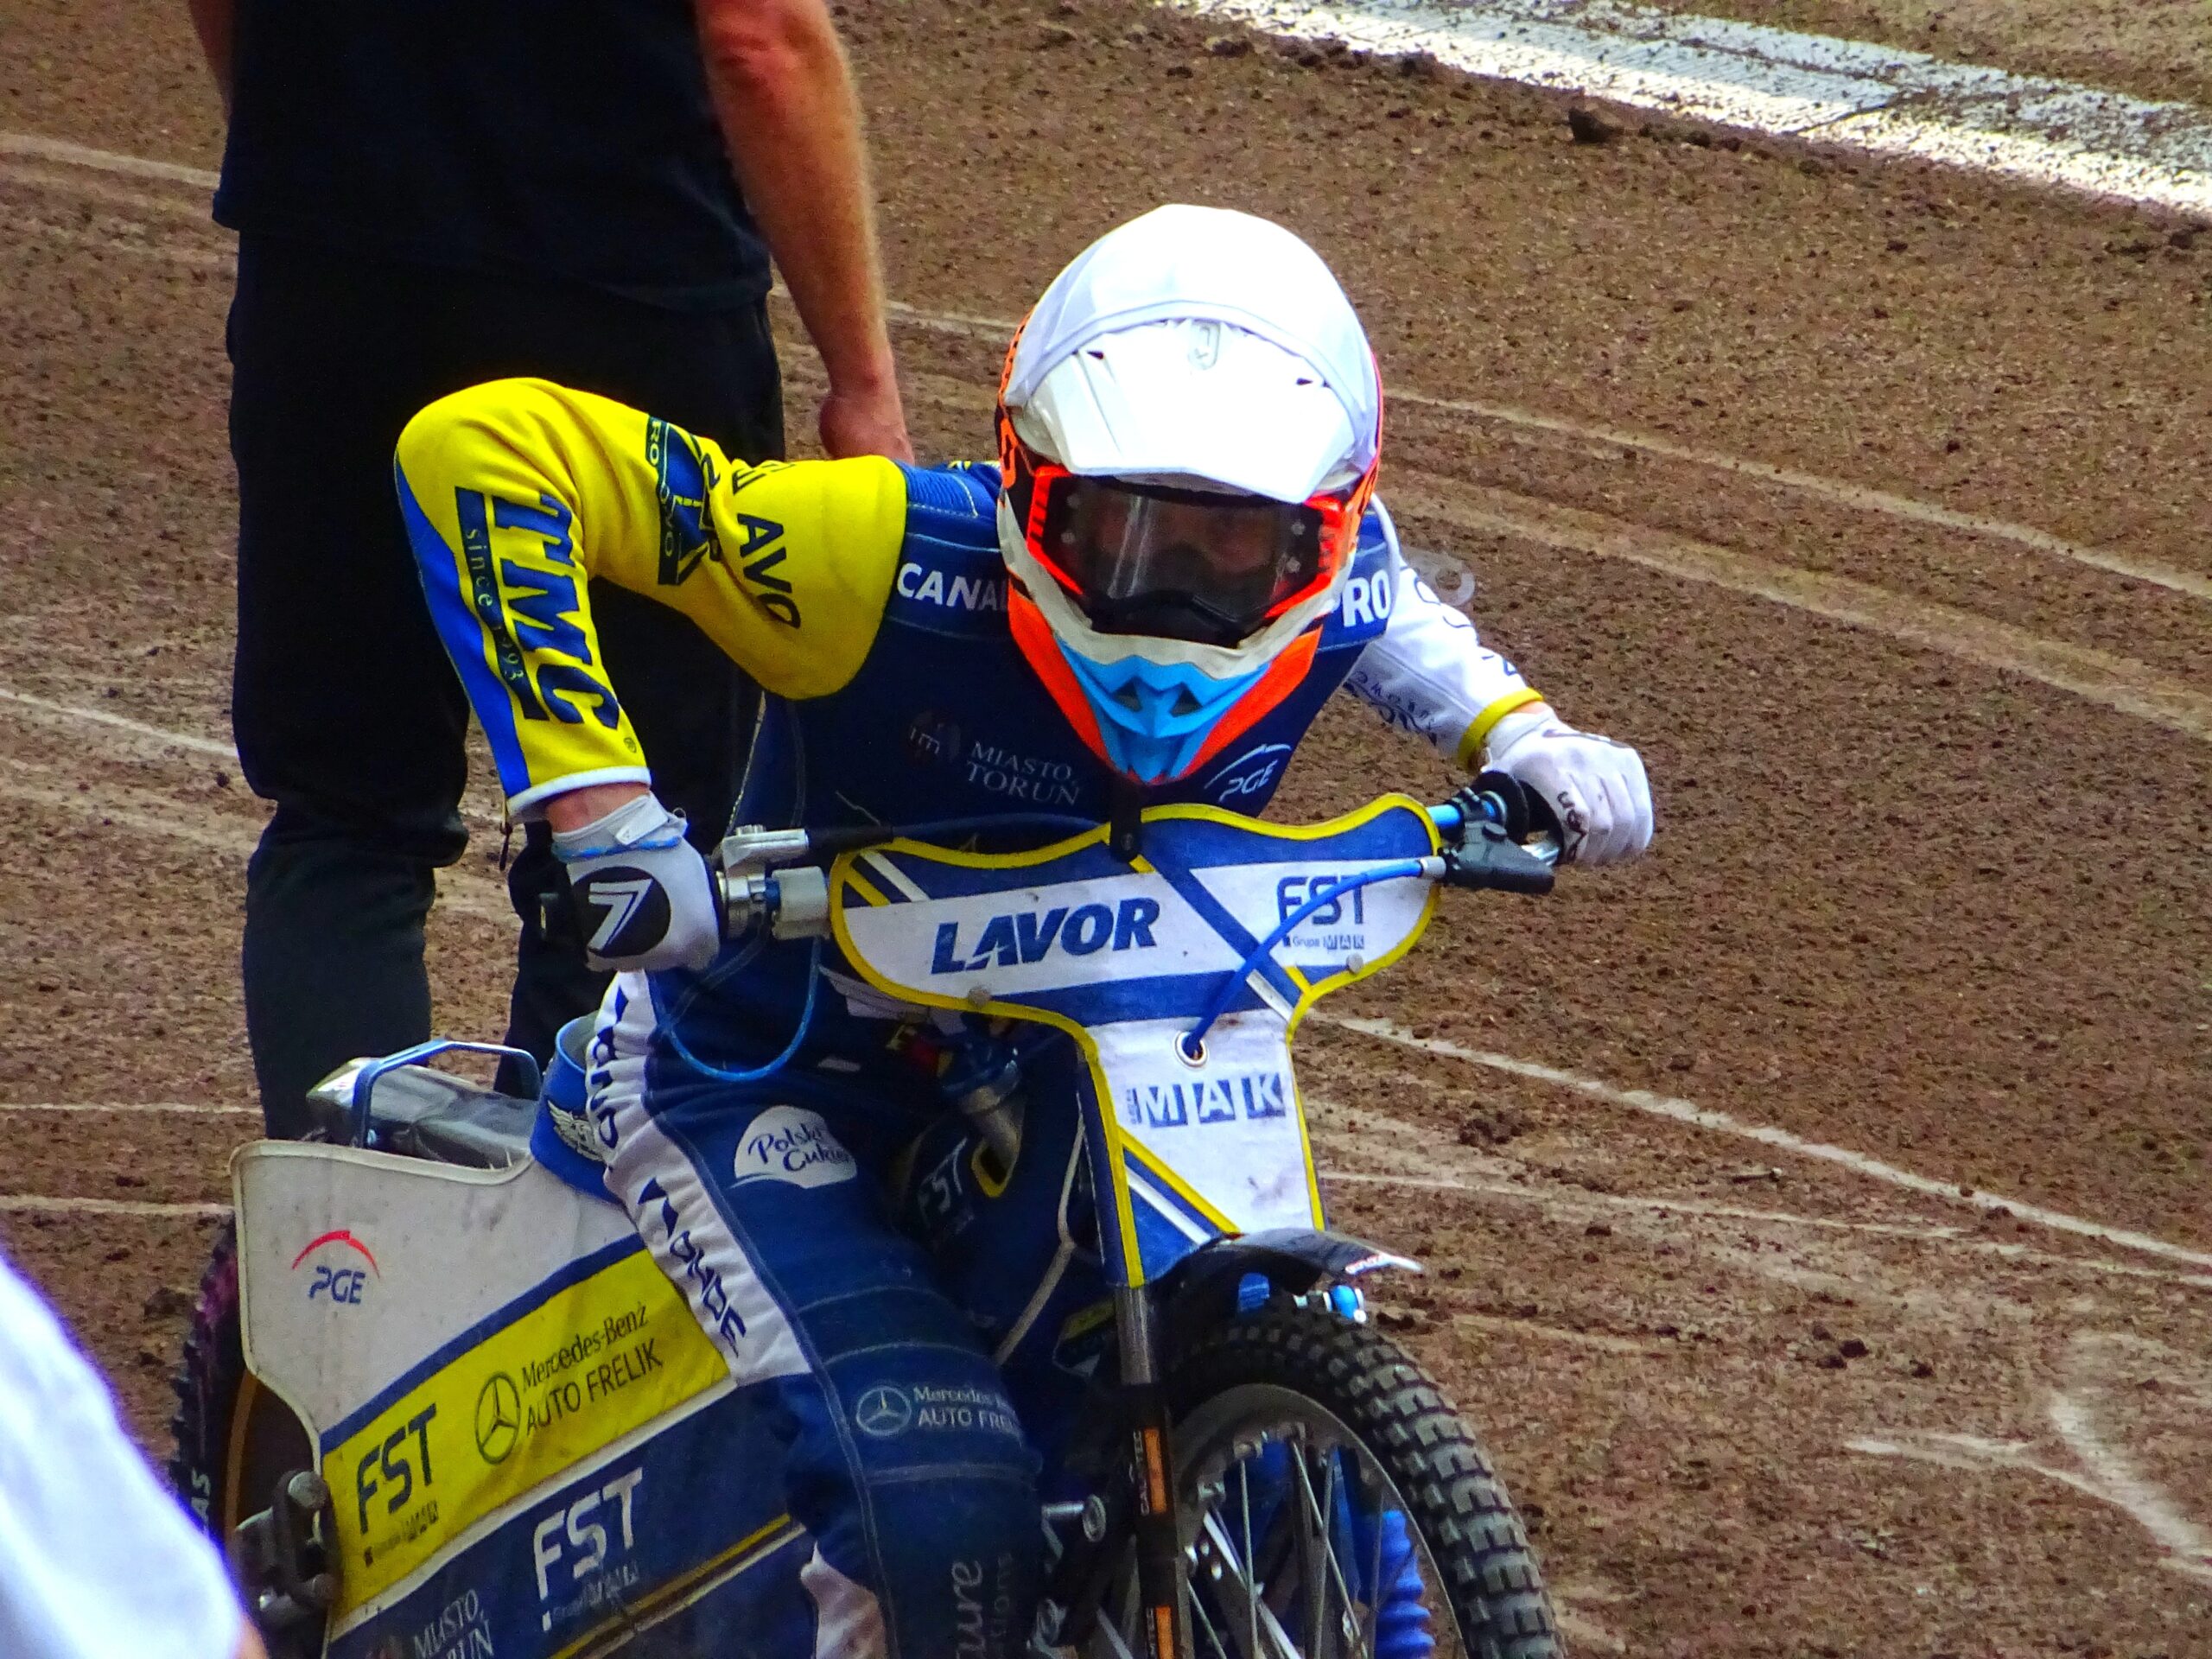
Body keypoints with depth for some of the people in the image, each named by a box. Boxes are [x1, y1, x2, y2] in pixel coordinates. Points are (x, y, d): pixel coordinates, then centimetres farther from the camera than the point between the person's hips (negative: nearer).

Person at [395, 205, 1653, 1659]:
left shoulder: (1325, 597, -16)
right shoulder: (900, 563, -33)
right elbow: (485, 446, -35)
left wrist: (1512, 729, -5)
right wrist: (599, 797, -39)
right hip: (762, 1083, -6)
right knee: (949, 1511, -27)